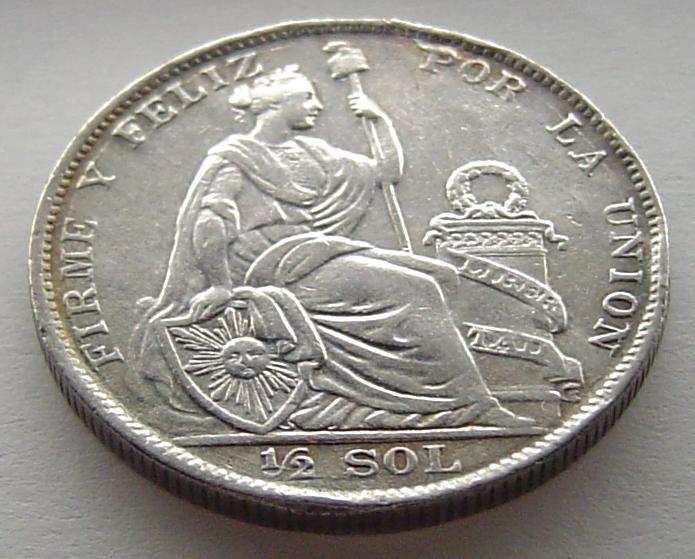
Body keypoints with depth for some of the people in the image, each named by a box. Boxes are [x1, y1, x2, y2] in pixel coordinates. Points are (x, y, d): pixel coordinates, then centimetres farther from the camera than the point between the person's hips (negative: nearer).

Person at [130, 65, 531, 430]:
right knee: (415, 291, -22)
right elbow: (211, 222, -11)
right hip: (280, 263, -9)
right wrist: (221, 285, -19)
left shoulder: (310, 153, 24)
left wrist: (380, 118, 25)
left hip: (321, 252, 9)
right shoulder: (237, 154, 3)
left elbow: (388, 170, 27)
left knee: (440, 276, -7)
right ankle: (472, 403, -20)